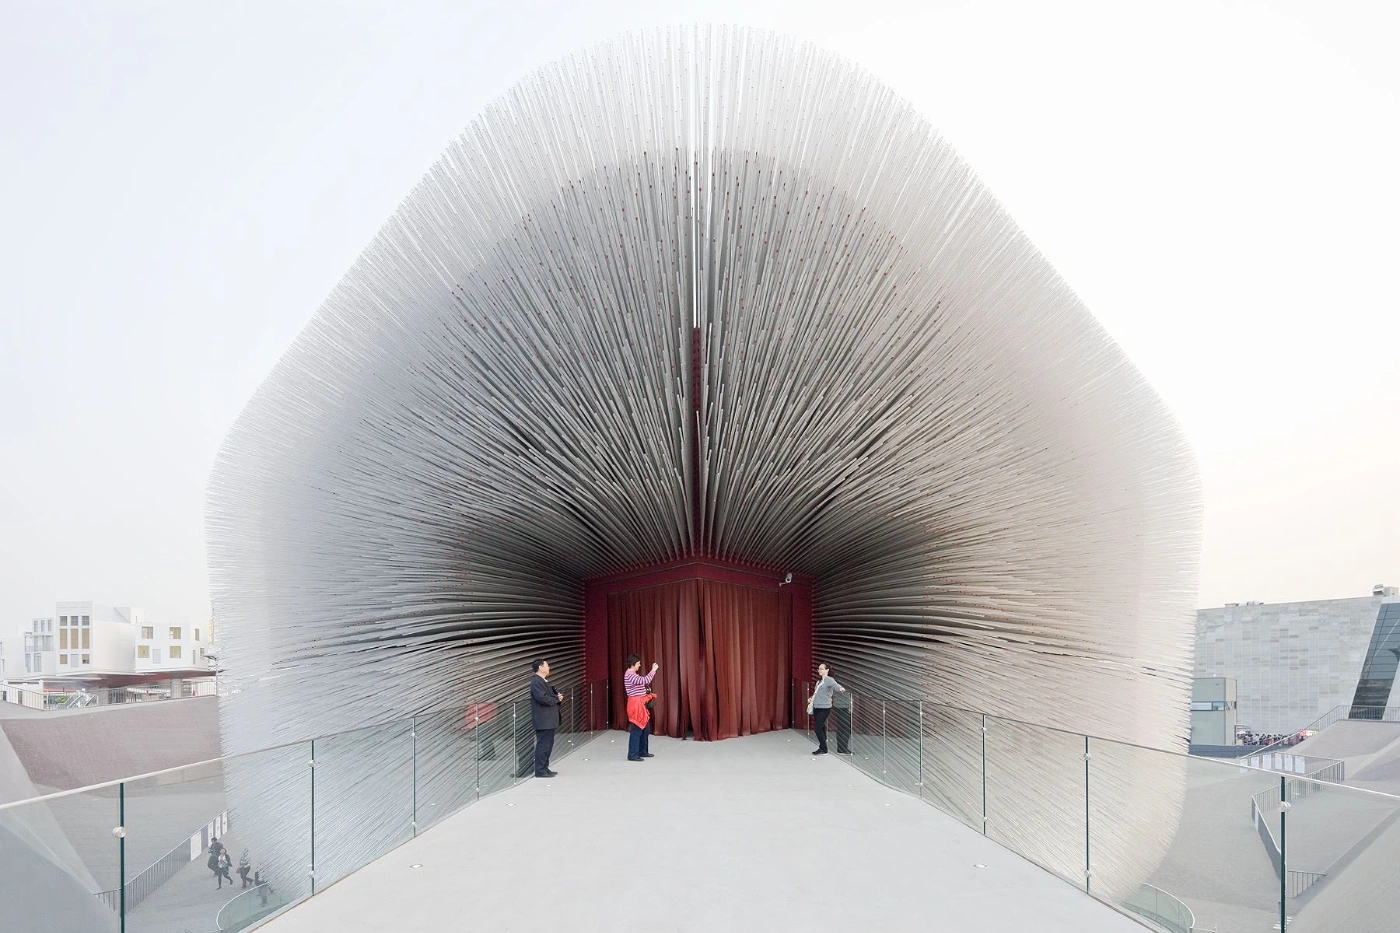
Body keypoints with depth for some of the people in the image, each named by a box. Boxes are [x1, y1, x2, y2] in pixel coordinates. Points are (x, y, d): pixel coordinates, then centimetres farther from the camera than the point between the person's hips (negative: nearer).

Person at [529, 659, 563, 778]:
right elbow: (542, 698, -26)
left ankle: (544, 768, 21)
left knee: (548, 744, 14)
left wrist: (558, 696, 0)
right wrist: (557, 699, -12)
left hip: (549, 719, 10)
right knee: (543, 745, -6)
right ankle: (540, 771, -1)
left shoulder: (544, 681, 16)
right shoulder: (536, 682, -16)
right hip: (543, 720, -10)